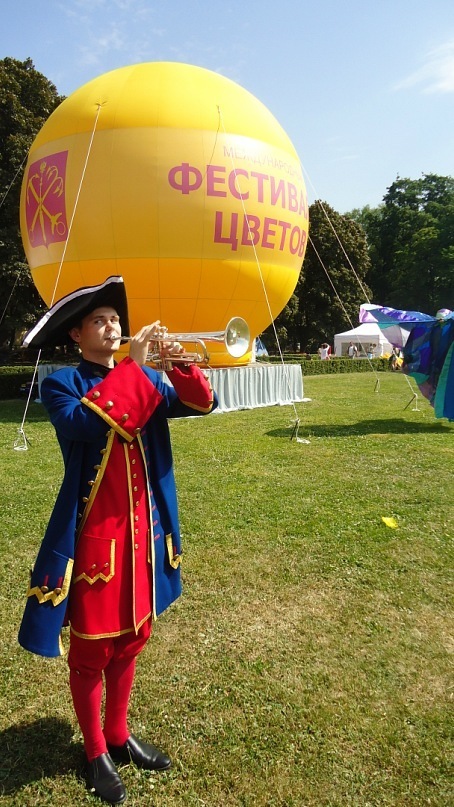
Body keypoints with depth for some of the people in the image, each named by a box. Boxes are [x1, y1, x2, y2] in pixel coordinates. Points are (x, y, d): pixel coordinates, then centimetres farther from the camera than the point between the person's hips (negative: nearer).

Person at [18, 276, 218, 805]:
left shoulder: (144, 380, 7)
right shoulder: (60, 383, -8)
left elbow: (200, 404, 0)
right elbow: (88, 423, -29)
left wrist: (179, 365, -18)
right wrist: (132, 365, -24)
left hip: (140, 530, 6)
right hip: (92, 534, -5)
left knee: (131, 639, 19)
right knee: (91, 649, 10)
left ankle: (119, 735, 40)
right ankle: (95, 753, 32)